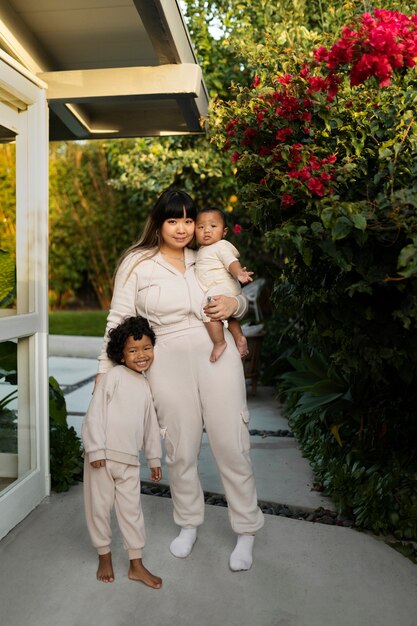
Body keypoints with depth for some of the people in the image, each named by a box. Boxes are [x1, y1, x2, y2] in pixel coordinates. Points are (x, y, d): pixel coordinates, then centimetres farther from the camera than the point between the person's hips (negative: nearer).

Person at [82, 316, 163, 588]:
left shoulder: (145, 386, 11)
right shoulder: (114, 376, -9)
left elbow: (151, 425, 18)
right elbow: (95, 414, -13)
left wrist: (154, 458, 19)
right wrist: (96, 450, -16)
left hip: (130, 459, 5)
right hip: (103, 456, -5)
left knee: (132, 509, 10)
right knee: (100, 507, 9)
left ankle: (136, 565, 21)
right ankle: (104, 556, 29)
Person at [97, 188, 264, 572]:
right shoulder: (136, 263, 2)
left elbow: (241, 301, 18)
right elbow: (119, 320, 3)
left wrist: (234, 304, -6)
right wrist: (105, 371, 1)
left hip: (217, 356, 1)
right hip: (170, 362, -1)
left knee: (231, 446, 4)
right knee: (180, 451, 10)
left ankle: (247, 530, 23)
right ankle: (189, 523, 34)